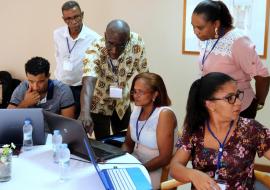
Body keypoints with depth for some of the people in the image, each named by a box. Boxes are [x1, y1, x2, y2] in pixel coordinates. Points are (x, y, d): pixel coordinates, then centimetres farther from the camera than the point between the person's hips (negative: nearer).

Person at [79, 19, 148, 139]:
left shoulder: (137, 43, -24)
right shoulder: (94, 51, -34)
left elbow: (143, 73, -10)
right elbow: (88, 82, -50)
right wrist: (85, 112, -66)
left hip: (122, 101, 3)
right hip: (99, 102, -3)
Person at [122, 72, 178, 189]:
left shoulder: (164, 114, -19)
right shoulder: (137, 110, 2)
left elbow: (165, 158, -19)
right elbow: (128, 143, 11)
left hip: (158, 171, -6)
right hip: (136, 162, 7)